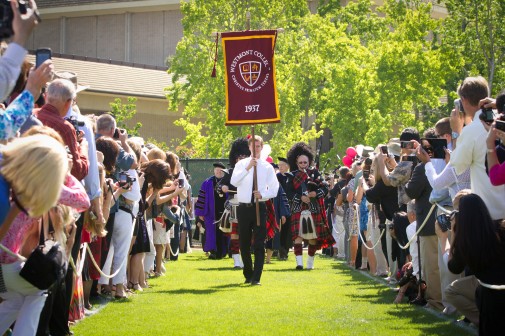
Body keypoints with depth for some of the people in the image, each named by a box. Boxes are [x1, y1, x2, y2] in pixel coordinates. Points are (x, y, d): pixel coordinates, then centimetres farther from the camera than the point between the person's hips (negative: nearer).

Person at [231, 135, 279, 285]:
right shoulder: (241, 164, 4)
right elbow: (234, 182, -13)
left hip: (260, 207, -1)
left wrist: (262, 195, -17)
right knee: (244, 244, 9)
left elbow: (274, 189, 2)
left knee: (259, 244, -7)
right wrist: (247, 168, -22)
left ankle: (256, 278, -7)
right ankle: (248, 274, 25)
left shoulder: (267, 167, 4)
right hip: (244, 207, 1)